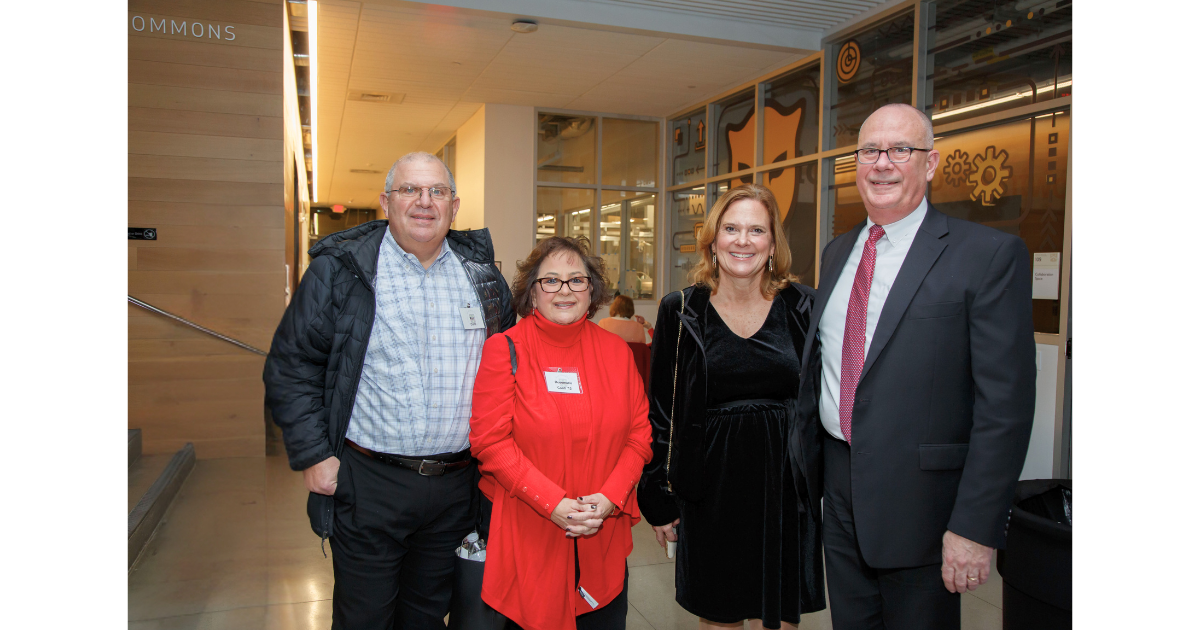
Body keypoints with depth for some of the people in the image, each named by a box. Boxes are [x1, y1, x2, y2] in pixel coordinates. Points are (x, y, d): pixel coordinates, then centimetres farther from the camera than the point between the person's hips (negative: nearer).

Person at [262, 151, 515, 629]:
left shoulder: (481, 274, 5)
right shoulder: (340, 269, -6)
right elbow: (291, 366, -3)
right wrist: (313, 455, -9)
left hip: (457, 484, 3)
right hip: (367, 483, -3)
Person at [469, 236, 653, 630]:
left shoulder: (615, 351, 5)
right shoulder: (504, 350, -5)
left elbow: (640, 433, 5)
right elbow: (490, 440, -11)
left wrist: (610, 498, -10)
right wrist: (554, 504, -18)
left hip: (604, 535, 3)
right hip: (523, 537, -3)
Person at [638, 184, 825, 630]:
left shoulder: (802, 308, 1)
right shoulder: (682, 312, -1)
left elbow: (821, 401, 4)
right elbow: (662, 411, 2)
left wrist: (826, 487, 1)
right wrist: (661, 499, 1)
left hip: (784, 489, 0)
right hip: (710, 489, 0)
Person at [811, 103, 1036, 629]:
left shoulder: (989, 255, -11)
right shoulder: (837, 253, 9)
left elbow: (1004, 403, -15)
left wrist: (975, 527, -18)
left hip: (920, 501, -5)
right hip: (838, 492, 6)